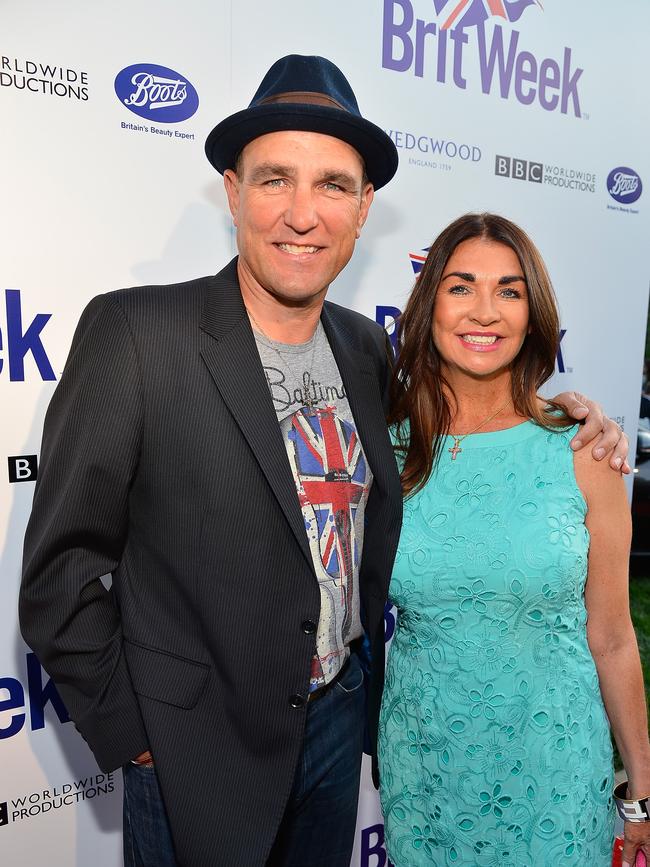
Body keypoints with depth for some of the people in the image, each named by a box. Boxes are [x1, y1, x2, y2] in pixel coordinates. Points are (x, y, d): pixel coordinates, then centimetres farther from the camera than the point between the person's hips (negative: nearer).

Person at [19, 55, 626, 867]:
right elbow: (60, 568, -15)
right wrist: (129, 733, -10)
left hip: (340, 723, 5)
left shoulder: (368, 347, -2)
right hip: (200, 756, -4)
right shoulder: (133, 331, -19)